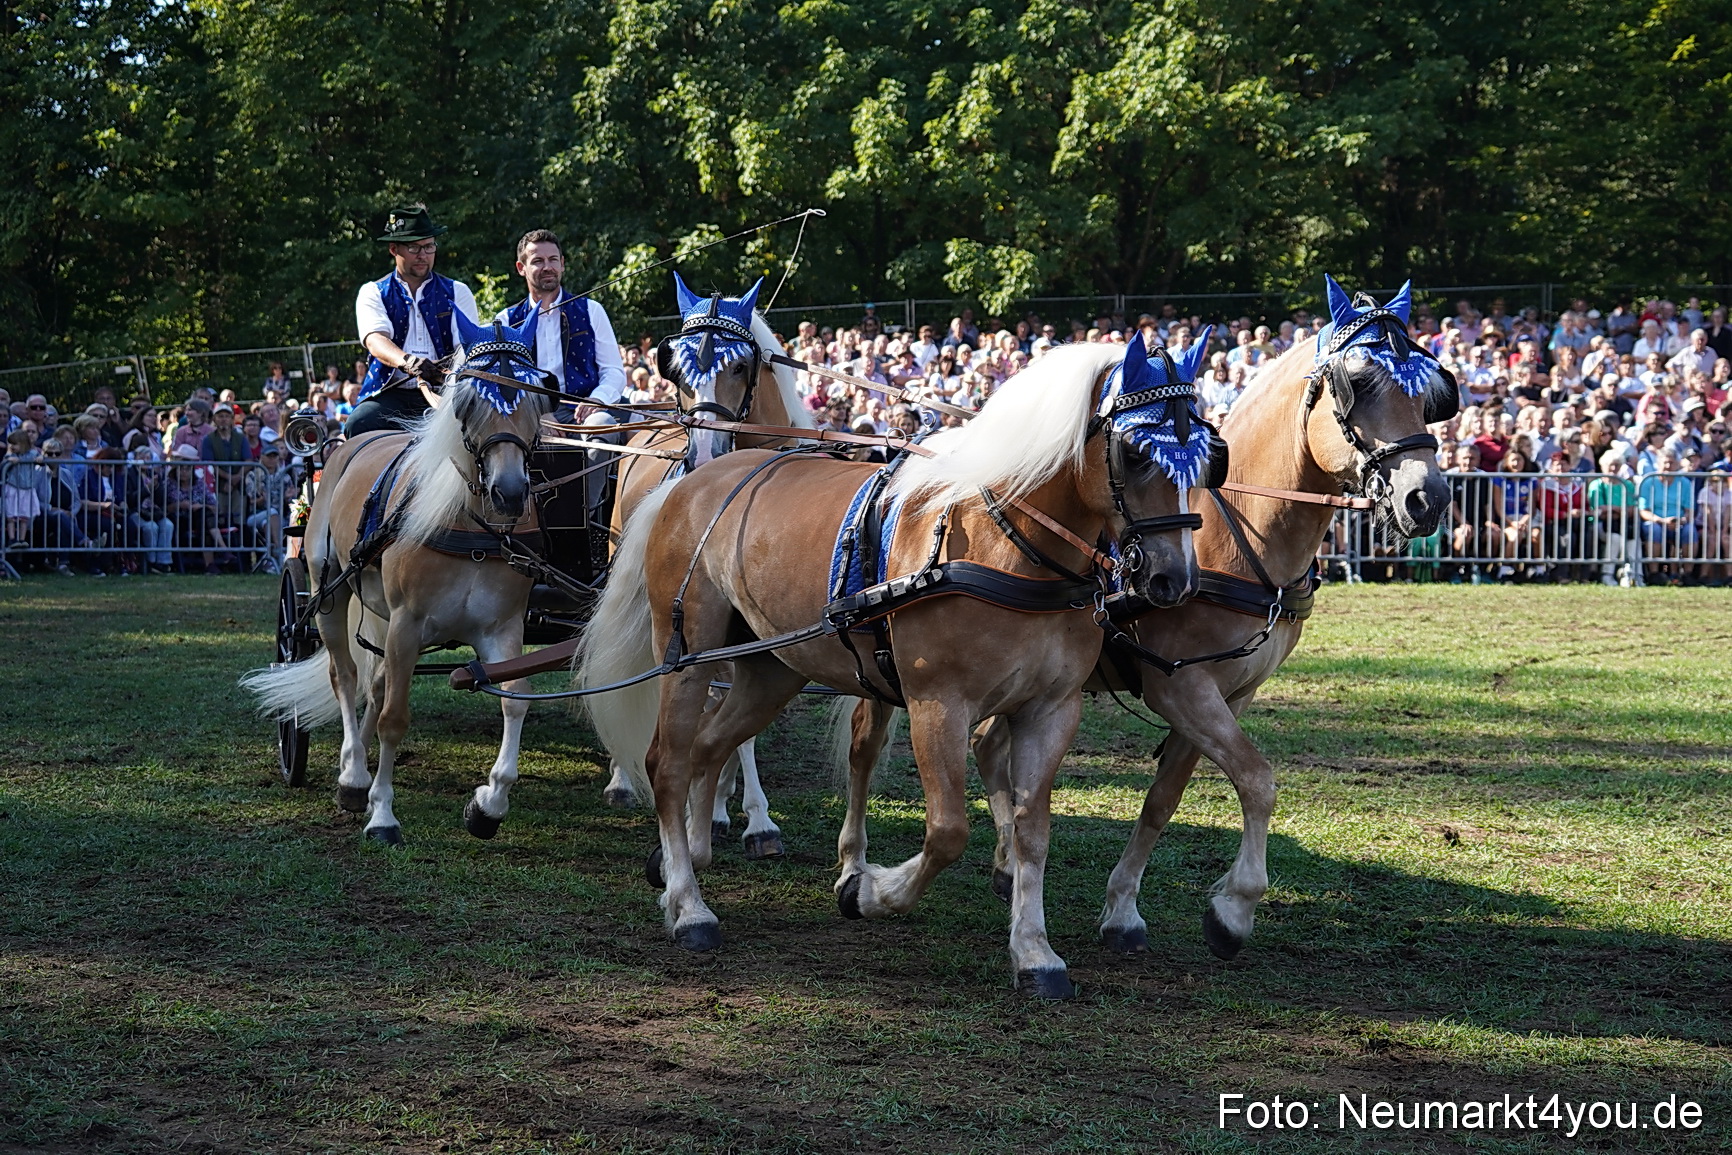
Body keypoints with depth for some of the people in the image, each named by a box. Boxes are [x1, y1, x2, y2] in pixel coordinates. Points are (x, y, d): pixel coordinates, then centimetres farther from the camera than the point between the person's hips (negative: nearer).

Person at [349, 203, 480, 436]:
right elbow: (376, 340, -8)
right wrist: (407, 362, -31)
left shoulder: (457, 293, 16)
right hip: (391, 394, 0)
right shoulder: (372, 293, 12)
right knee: (358, 425, -32)